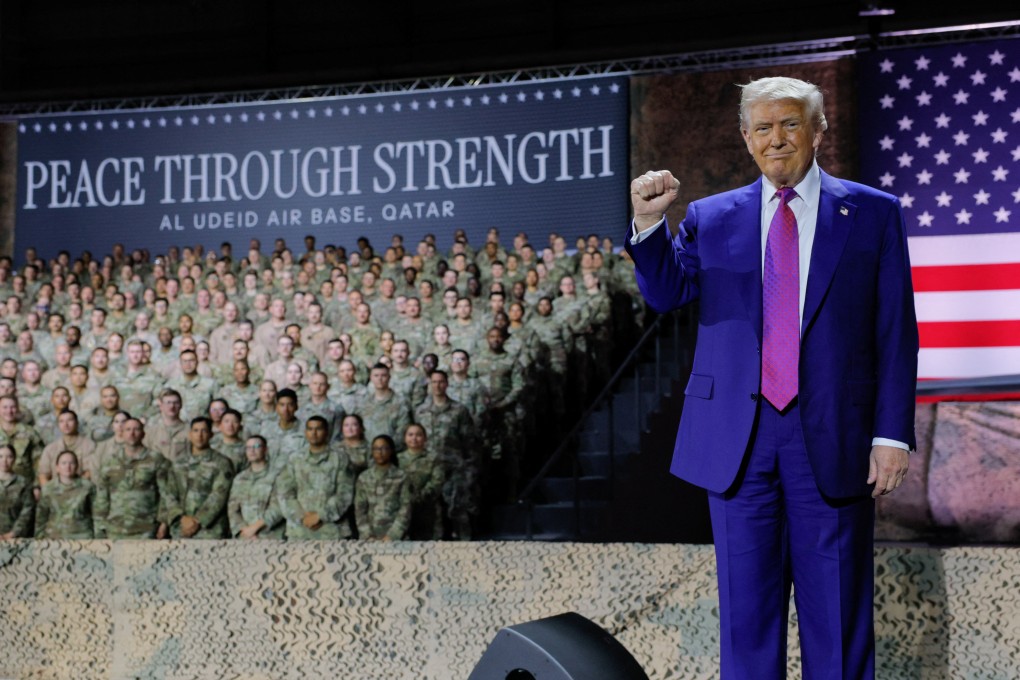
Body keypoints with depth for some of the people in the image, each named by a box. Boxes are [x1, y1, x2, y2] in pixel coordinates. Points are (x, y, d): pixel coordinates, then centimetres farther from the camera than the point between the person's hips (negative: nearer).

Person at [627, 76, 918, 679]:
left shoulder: (873, 214, 5)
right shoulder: (712, 217, 11)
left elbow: (896, 332, 2)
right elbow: (666, 293, 1)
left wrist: (892, 433, -5)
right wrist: (650, 222, -16)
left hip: (832, 437, -2)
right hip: (739, 438, 2)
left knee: (837, 617, 5)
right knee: (746, 613, 8)